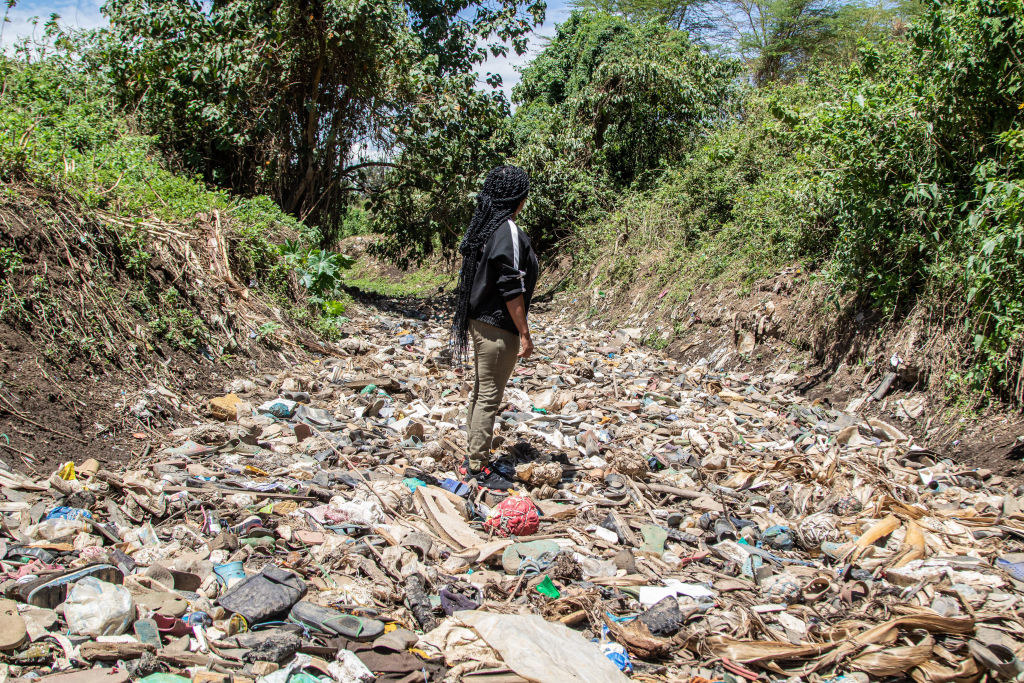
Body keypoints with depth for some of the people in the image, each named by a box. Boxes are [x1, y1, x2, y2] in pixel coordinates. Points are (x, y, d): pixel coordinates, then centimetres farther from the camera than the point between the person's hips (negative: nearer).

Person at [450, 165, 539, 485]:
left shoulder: (483, 226, 9)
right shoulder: (508, 232, -18)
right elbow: (511, 289, -21)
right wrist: (524, 333, -16)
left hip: (479, 320, 10)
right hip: (498, 326, -10)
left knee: (482, 389, 18)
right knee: (490, 394, -1)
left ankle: (473, 456, 28)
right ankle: (478, 467, 8)